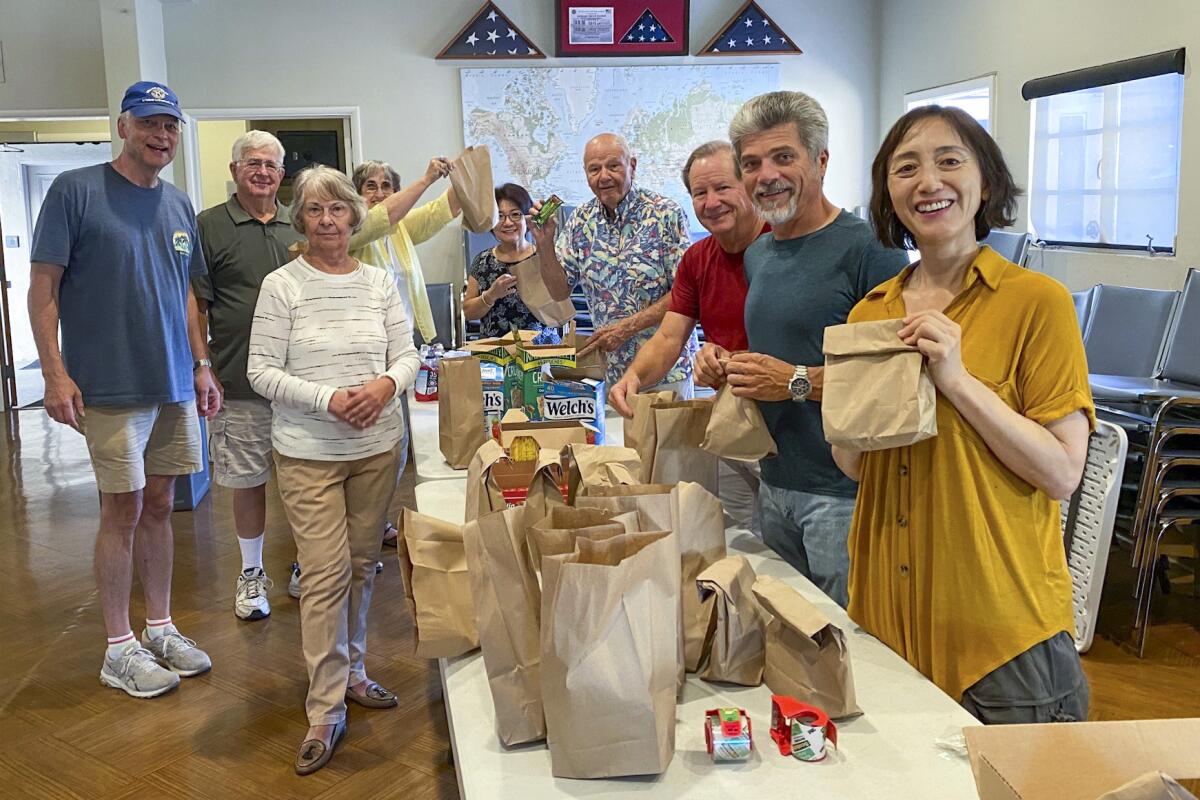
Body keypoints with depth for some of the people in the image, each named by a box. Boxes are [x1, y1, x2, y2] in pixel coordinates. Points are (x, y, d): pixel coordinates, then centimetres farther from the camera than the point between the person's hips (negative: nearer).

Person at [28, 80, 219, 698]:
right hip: (111, 388, -5)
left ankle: (160, 628, 24)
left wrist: (201, 365, 12)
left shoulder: (178, 205, 11)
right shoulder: (76, 190, -6)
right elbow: (42, 288, -8)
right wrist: (55, 375, -14)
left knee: (158, 505, 11)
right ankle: (119, 649, 14)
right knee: (123, 510, 1)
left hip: (175, 387, 5)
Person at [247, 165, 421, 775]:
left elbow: (407, 355, 8)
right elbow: (261, 371, -7)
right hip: (308, 453, -4)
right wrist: (328, 398, -19)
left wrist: (386, 385, -15)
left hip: (378, 446, 4)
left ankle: (351, 672, 33)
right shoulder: (281, 286, -5)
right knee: (325, 573, -5)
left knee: (360, 565, 14)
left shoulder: (379, 283, 6)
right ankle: (326, 712, 5)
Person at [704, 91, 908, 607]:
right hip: (774, 486, 8)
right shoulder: (757, 254, 12)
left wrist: (798, 382, -21)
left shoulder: (867, 249, -14)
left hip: (844, 492, -7)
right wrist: (724, 366, 4)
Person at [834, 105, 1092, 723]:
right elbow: (851, 466, 9)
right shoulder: (871, 311, 6)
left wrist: (956, 377, -21)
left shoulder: (1037, 300, -9)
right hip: (888, 610, 5)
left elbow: (1063, 473, -15)